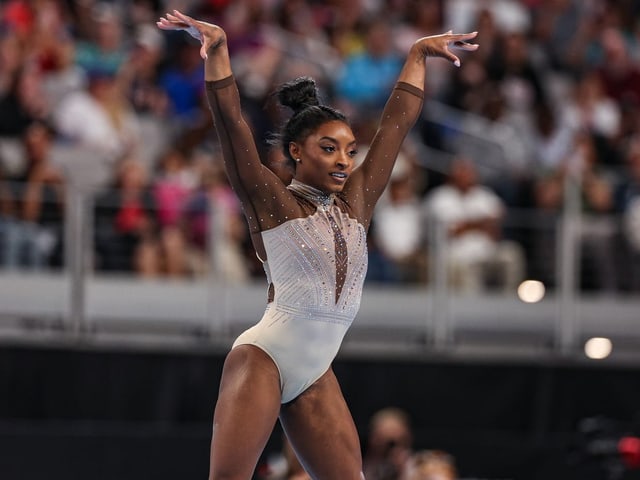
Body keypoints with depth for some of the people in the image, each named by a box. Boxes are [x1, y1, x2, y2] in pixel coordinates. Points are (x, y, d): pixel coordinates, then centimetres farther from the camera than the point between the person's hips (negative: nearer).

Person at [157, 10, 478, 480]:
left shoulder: (356, 202, 12)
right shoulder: (272, 203, -2)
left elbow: (398, 122, 18)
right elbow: (231, 123, -13)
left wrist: (419, 54, 22)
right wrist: (217, 50, -23)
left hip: (316, 376, 6)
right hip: (264, 357, -6)